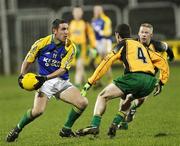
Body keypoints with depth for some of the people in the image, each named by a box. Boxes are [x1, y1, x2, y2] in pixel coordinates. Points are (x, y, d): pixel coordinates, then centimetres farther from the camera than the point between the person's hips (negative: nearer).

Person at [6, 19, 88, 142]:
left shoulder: (70, 47, -6)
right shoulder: (42, 43, -9)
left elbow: (63, 69, -14)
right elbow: (28, 61, 5)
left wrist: (45, 77, -26)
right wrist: (22, 76, -9)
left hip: (62, 81, 3)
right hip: (45, 81, -3)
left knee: (83, 103, -15)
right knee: (38, 111, -24)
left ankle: (66, 130, 6)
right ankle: (17, 130, 2)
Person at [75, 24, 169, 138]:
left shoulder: (123, 44, 12)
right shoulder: (142, 46, 31)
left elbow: (106, 63, 3)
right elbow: (162, 62, 28)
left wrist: (90, 82, 3)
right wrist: (161, 82, 28)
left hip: (134, 77, -6)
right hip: (150, 82, 6)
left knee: (103, 96, 3)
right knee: (129, 99, 35)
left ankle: (94, 126, -12)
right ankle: (115, 124, 17)